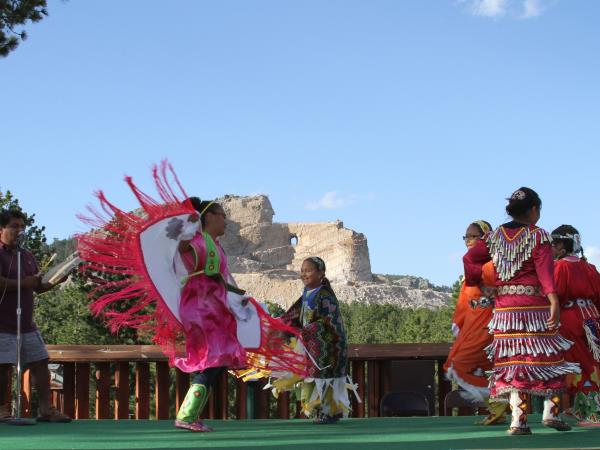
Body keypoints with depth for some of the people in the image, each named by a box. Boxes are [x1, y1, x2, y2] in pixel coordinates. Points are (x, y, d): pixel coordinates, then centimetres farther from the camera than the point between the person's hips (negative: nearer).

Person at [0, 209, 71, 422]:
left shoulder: (27, 256, 18)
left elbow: (38, 287, 20)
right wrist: (23, 283, -17)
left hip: (27, 323, 8)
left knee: (40, 362, 5)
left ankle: (45, 409, 7)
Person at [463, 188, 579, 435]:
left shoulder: (495, 236, 8)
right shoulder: (538, 236, -5)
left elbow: (469, 257, 5)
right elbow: (545, 271, -16)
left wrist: (475, 283, 17)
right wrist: (554, 301, -24)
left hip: (504, 308, 4)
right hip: (534, 307, -4)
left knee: (513, 361, 4)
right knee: (549, 357, 9)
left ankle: (518, 421, -1)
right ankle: (551, 412, 6)